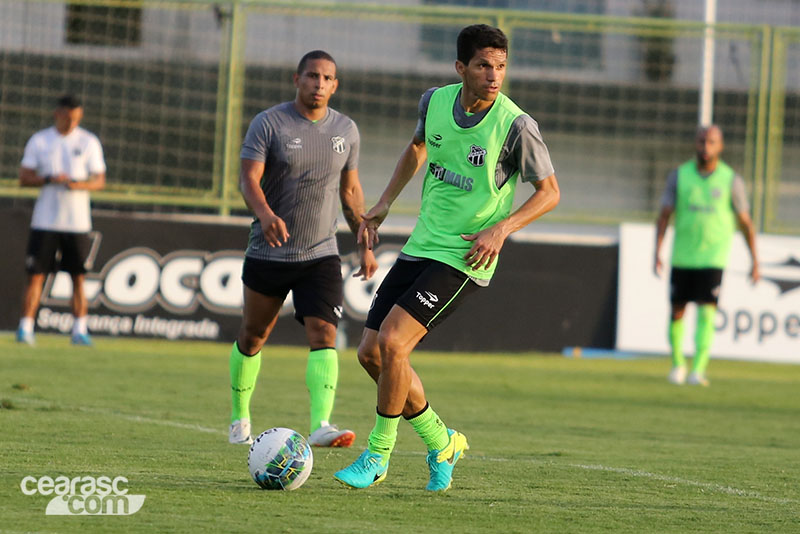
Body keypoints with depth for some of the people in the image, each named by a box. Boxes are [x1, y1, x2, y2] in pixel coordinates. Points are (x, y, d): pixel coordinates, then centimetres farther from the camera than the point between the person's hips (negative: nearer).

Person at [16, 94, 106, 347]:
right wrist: (49, 179, -17)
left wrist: (80, 184, -18)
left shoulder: (89, 142, 6)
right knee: (35, 275, -4)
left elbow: (100, 181, 3)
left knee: (78, 277, 1)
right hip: (45, 220, -1)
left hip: (78, 221, 1)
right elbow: (24, 178, 1)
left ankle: (79, 330, 6)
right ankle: (25, 328, -3)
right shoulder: (38, 141, 4)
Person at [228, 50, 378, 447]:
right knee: (253, 337, 11)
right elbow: (248, 179, -17)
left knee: (323, 336, -17)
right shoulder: (269, 123, -8)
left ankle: (321, 425, -29)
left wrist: (365, 244, 13)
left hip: (321, 254, 2)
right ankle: (240, 419, 31)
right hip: (268, 251, -2)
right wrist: (265, 214, -37)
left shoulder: (346, 130, 5)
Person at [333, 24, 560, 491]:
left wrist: (502, 228, -21)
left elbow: (549, 192, -7)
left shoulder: (515, 125, -16)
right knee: (371, 353, 5)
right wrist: (384, 204, 16)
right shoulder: (436, 101, 0)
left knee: (392, 342, -19)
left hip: (464, 259, -7)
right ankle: (442, 443, 23)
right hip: (421, 246, 7)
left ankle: (378, 455, -2)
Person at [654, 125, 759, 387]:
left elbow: (745, 222, 5)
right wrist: (657, 253, -11)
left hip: (713, 258, -2)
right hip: (682, 257, 2)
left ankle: (698, 370, -16)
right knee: (677, 313, 8)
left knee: (706, 314, -14)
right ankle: (678, 364, 29)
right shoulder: (679, 176, 1)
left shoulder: (731, 180, -2)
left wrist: (755, 262, 7)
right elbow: (664, 215, 0)